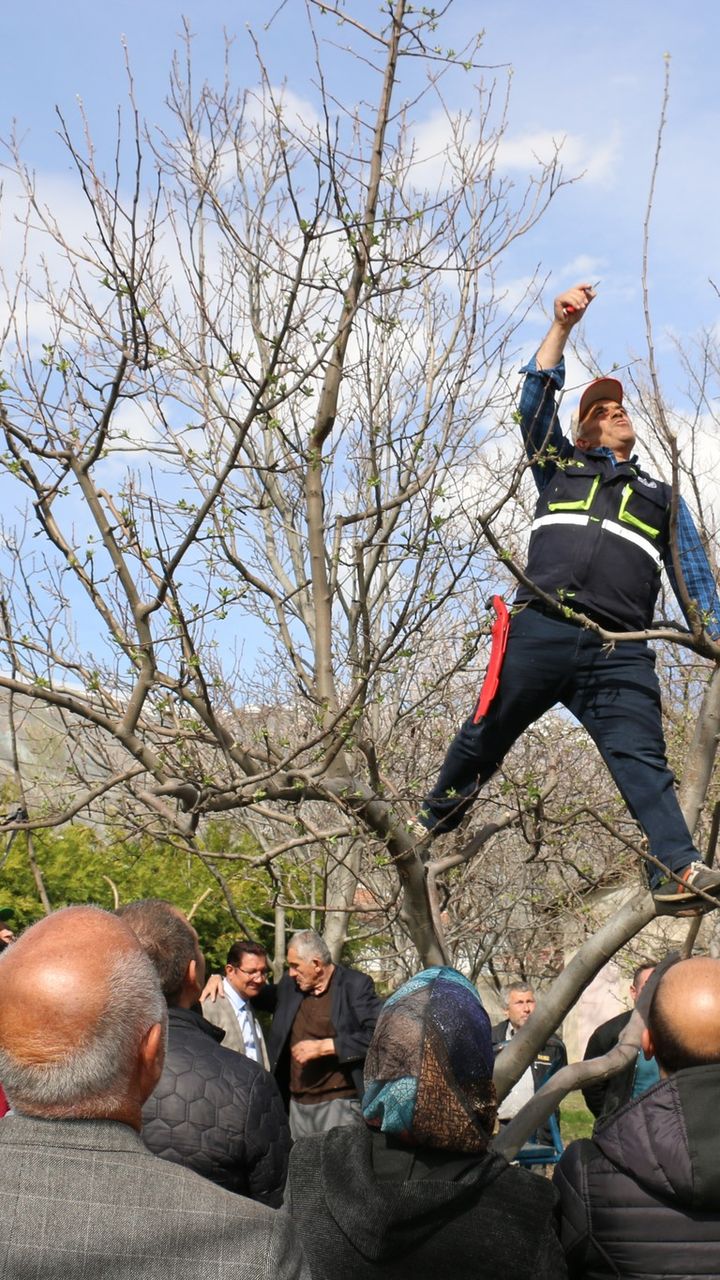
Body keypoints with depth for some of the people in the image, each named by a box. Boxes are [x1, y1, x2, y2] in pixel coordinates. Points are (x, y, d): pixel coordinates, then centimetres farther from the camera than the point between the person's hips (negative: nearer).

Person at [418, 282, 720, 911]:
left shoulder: (661, 497, 29)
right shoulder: (561, 467, 26)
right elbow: (537, 399, 15)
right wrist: (563, 326, 7)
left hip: (620, 652, 1)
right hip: (541, 629, 0)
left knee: (641, 756, -13)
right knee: (487, 734, 7)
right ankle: (439, 809, 31)